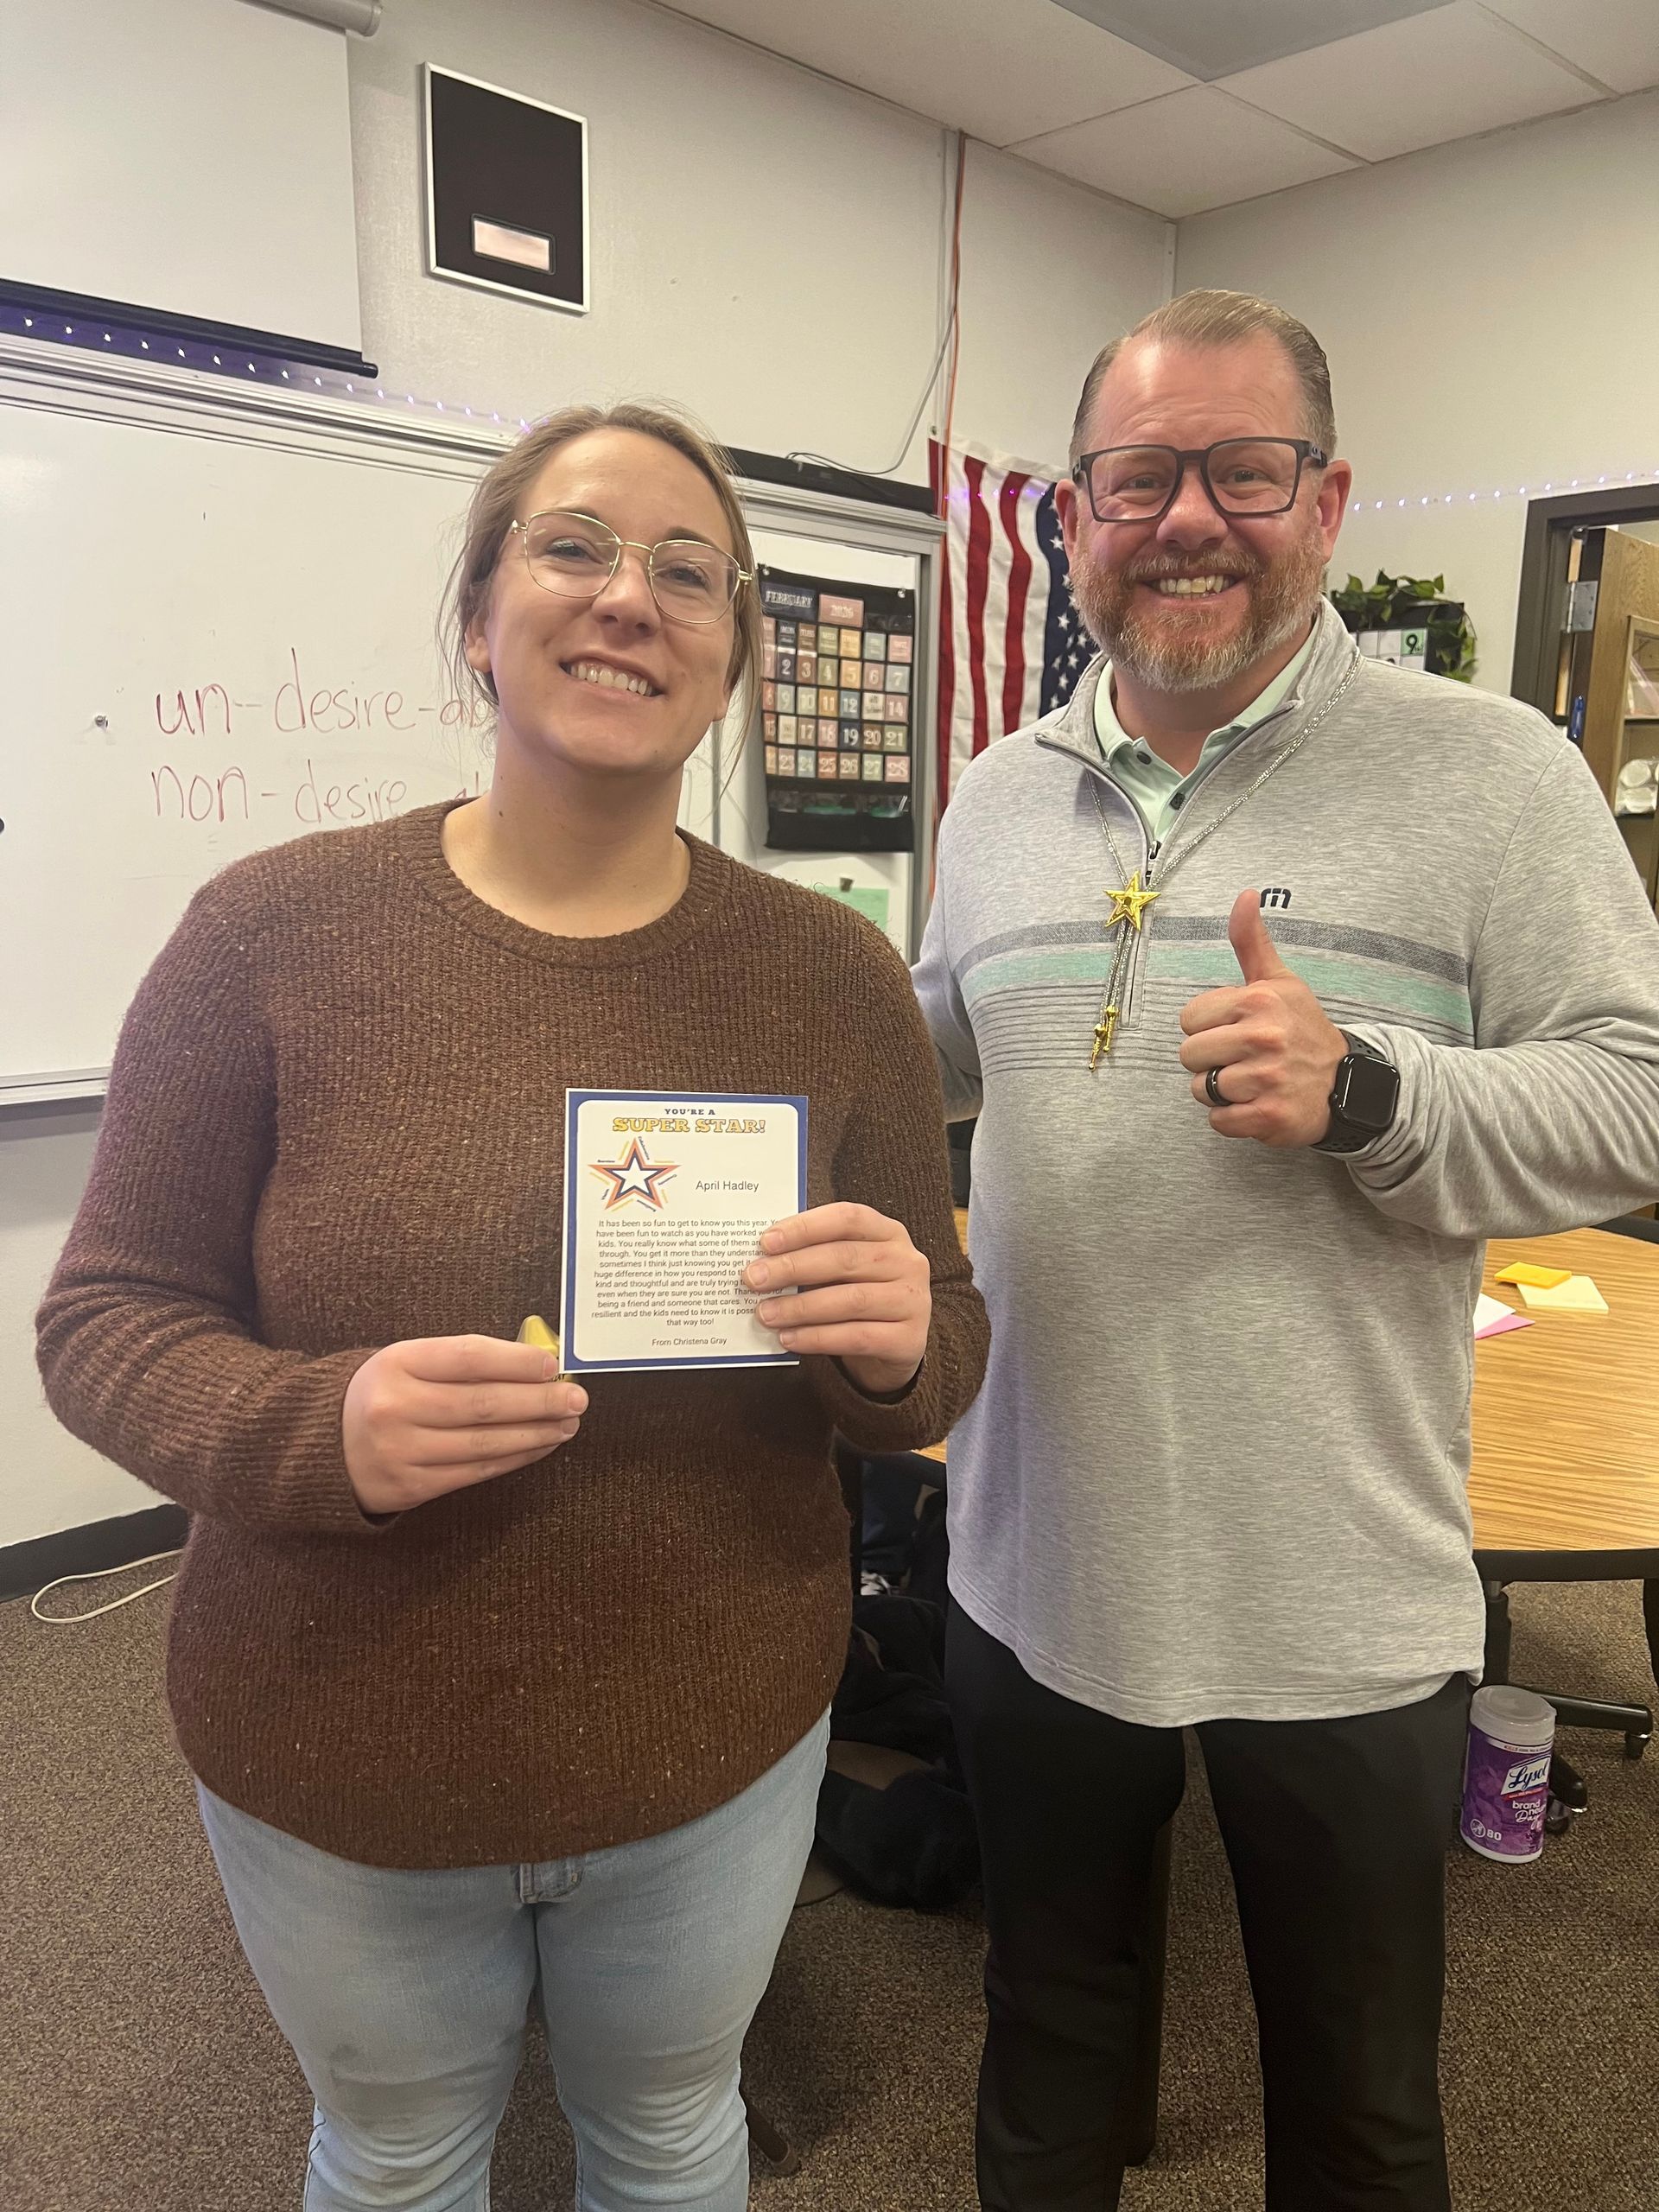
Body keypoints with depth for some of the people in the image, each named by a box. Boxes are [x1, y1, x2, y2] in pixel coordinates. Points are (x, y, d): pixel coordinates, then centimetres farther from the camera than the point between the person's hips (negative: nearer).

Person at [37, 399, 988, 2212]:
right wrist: (318, 1428, -28)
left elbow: (939, 1364, -1)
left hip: (717, 1746, 2)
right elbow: (103, 1321, -8)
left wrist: (896, 1349, -24)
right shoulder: (275, 931, -14)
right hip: (333, 1758, -1)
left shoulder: (830, 972, -8)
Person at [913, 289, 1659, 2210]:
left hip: (1339, 1615, -3)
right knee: (1046, 2029, 26)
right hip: (1034, 1574, 4)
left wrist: (1366, 1094, -26)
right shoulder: (998, 794, 5)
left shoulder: (1486, 773, -10)